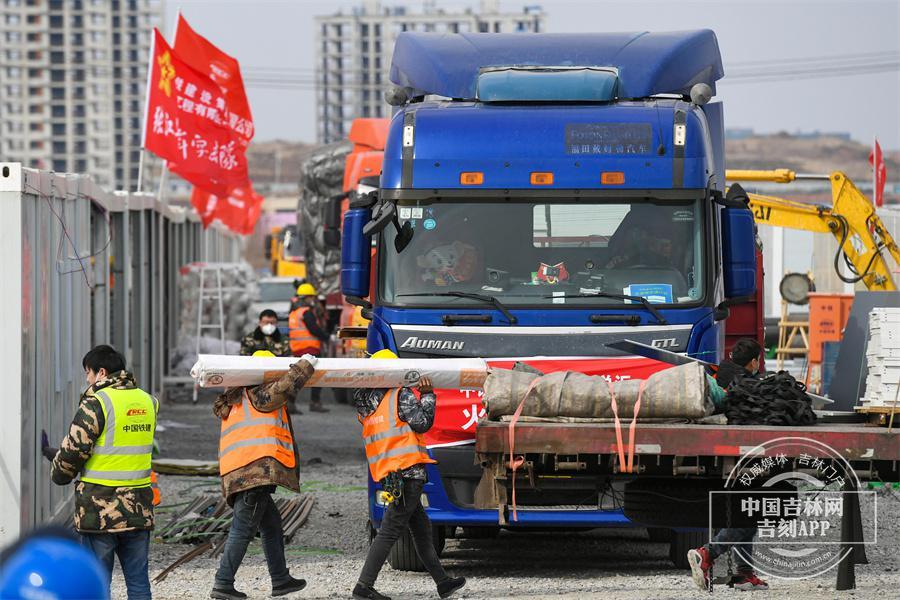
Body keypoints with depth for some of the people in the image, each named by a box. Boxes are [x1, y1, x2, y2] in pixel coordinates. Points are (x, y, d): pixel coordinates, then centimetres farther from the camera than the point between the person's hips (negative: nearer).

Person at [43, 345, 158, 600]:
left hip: (100, 511, -6)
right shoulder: (147, 402, 9)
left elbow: (73, 451, -12)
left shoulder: (96, 403, -13)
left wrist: (59, 474, 12)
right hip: (138, 509, 6)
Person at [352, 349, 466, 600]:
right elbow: (422, 423, -11)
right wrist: (427, 395, 0)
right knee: (390, 531, -9)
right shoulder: (401, 395, -8)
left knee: (422, 529, 17)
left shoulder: (366, 404, 13)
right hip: (408, 470, -8)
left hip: (387, 474, 8)